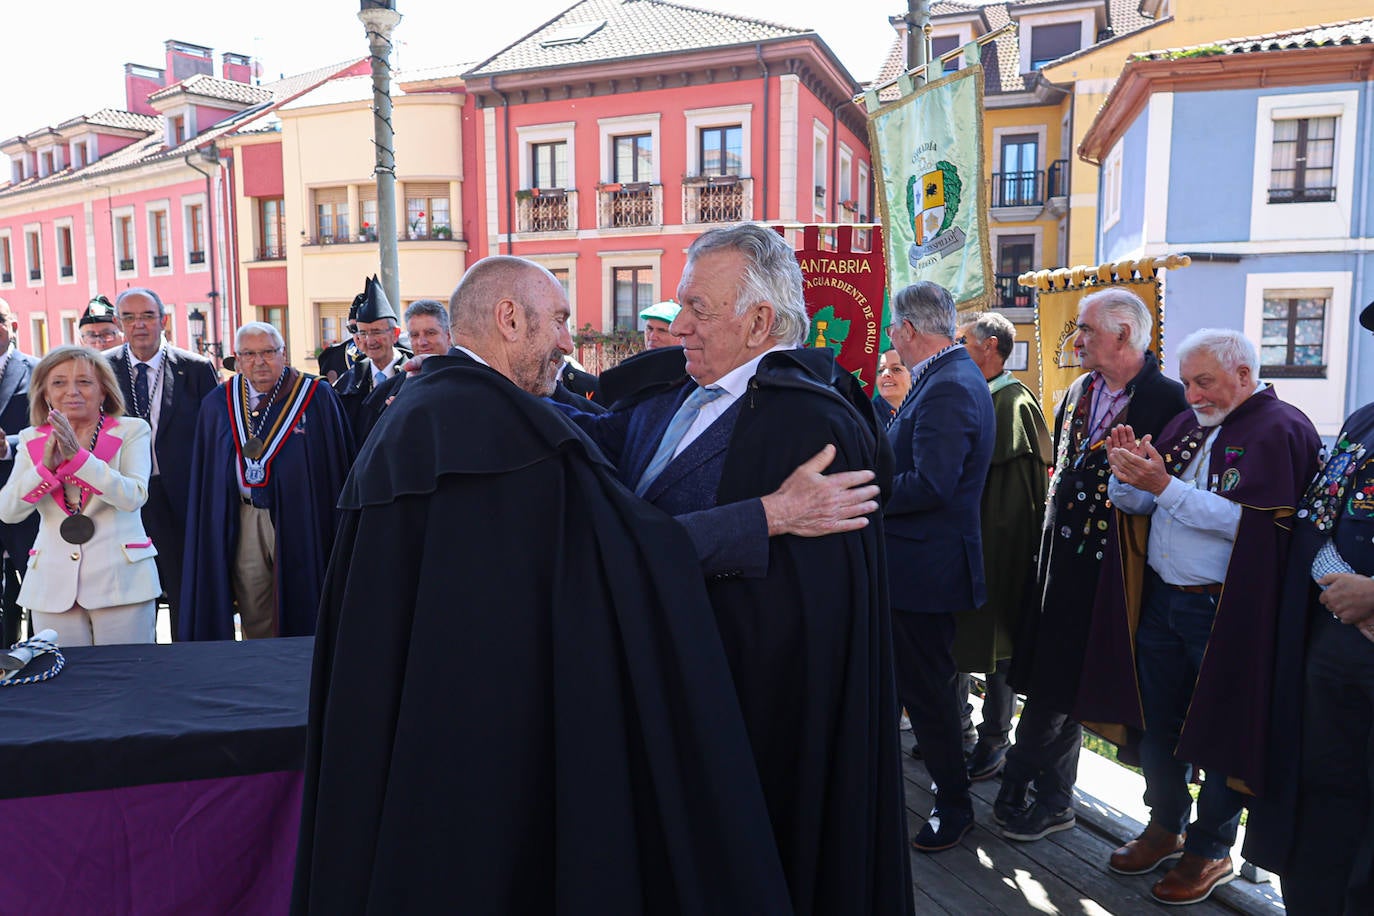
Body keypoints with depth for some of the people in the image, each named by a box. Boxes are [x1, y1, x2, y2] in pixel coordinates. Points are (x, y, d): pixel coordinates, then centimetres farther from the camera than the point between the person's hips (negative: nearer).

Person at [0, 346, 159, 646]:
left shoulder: (131, 430, 0)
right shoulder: (31, 440, 9)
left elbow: (134, 497, -14)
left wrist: (78, 455, -23)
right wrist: (47, 466, -17)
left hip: (120, 579, -2)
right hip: (53, 585, 3)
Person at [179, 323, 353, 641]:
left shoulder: (317, 397, -2)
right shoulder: (218, 403, 9)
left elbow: (338, 464, -4)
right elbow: (205, 474, 12)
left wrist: (338, 534, -7)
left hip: (299, 522, -3)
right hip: (242, 527, 3)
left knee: (300, 618, 5)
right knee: (254, 626, 8)